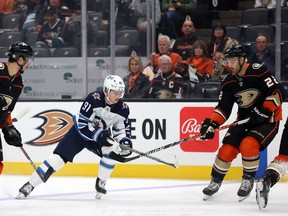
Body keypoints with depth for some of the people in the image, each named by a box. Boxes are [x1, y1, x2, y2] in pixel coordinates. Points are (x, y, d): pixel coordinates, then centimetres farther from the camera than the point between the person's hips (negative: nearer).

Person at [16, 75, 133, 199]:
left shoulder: (123, 108, -14)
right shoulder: (94, 99, -27)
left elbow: (122, 128, 0)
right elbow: (82, 123, -27)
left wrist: (125, 141, -20)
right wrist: (98, 135, -36)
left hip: (102, 135, 4)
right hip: (80, 132, -4)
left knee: (113, 151, -26)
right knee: (59, 157, -14)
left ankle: (100, 183, -6)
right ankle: (29, 186, -11)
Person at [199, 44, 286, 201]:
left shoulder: (258, 72, -18)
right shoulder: (229, 82, 1)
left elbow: (278, 92, -21)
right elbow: (223, 108, 3)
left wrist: (263, 111, -25)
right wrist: (212, 125, -11)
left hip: (268, 119, -6)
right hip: (245, 119, 6)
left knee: (248, 145, -28)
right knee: (227, 150, -6)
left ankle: (248, 180, -6)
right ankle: (215, 182, 16)